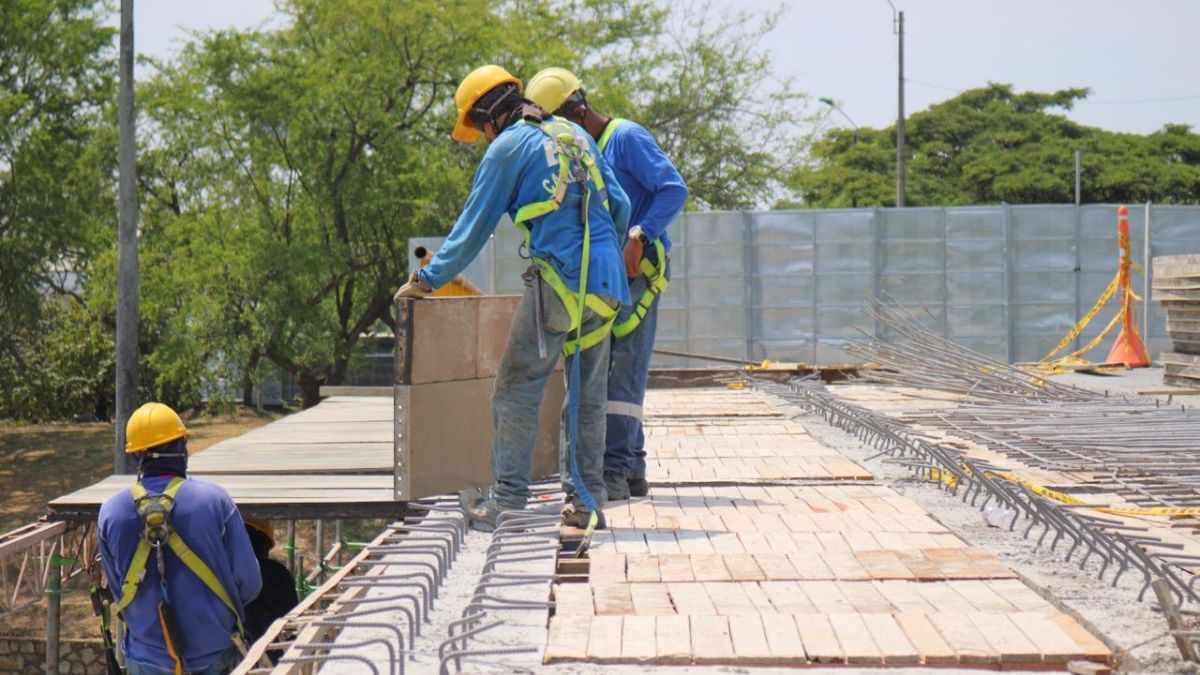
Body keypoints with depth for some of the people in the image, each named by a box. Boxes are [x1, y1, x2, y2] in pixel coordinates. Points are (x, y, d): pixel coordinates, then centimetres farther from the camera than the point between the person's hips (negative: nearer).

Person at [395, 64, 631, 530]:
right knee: (589, 397, 11)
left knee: (517, 392, -2)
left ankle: (508, 502, -5)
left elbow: (473, 227, 2)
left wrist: (426, 279, 10)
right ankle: (586, 501, 13)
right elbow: (620, 207, 20)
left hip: (558, 281, -7)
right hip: (606, 285, 7)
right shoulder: (576, 135, 19)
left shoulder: (509, 146, 1)